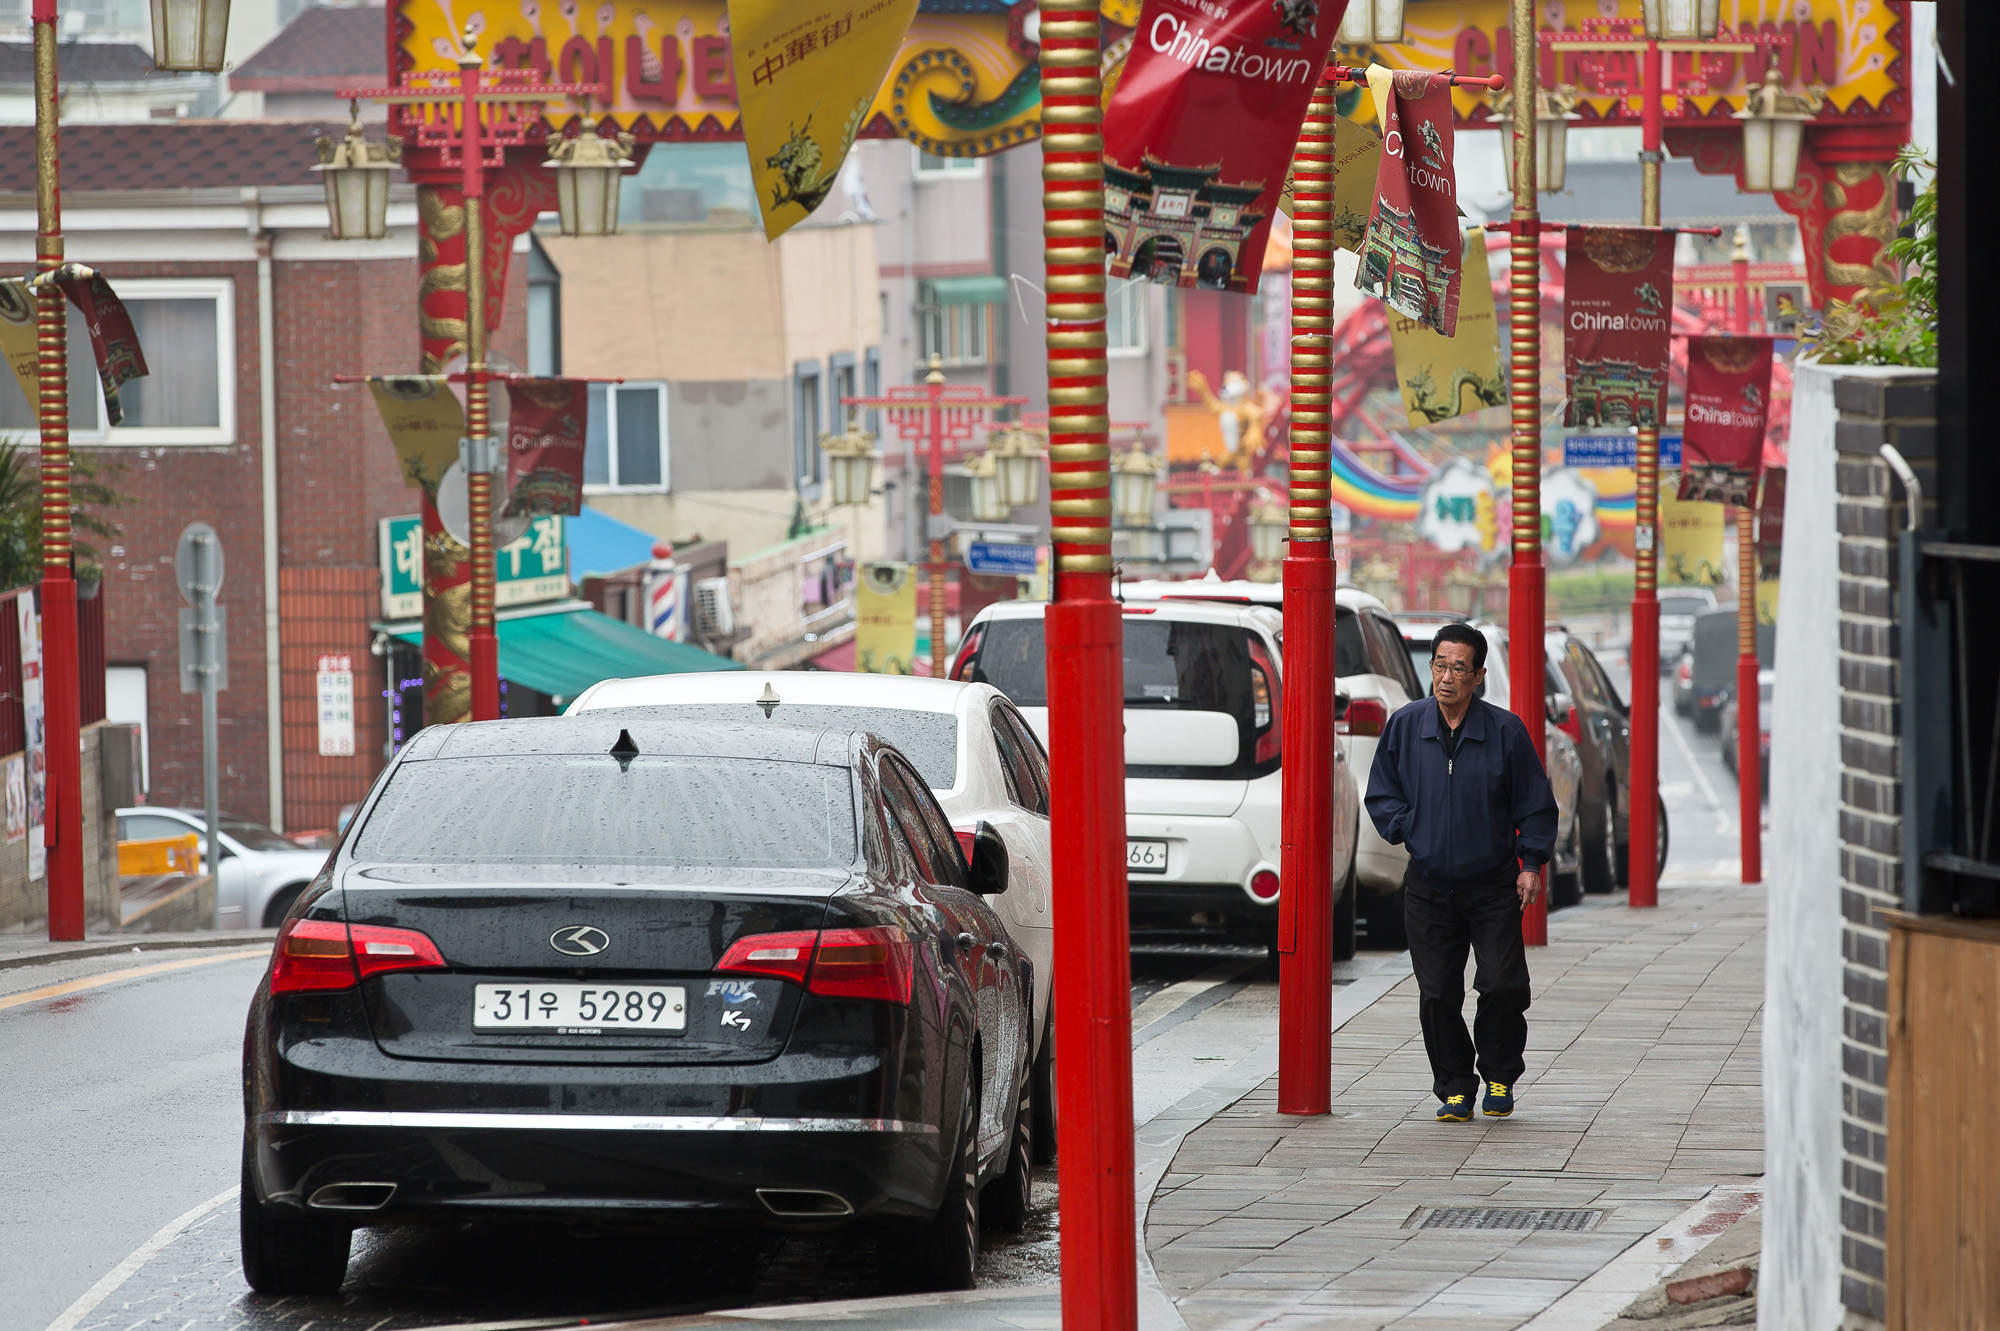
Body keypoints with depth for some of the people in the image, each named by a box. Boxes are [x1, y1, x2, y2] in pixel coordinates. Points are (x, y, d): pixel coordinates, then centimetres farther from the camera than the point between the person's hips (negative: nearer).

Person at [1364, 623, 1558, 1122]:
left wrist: (1531, 862, -4)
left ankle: (1500, 1077, 13)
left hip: (1493, 885, -2)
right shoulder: (1405, 725, -1)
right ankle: (1454, 1089, 13)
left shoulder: (1506, 731, -5)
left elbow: (1534, 804, 4)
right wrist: (1406, 832, -5)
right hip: (1428, 885, 2)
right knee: (1437, 993, 0)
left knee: (1503, 984, -8)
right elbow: (1381, 794, 11)